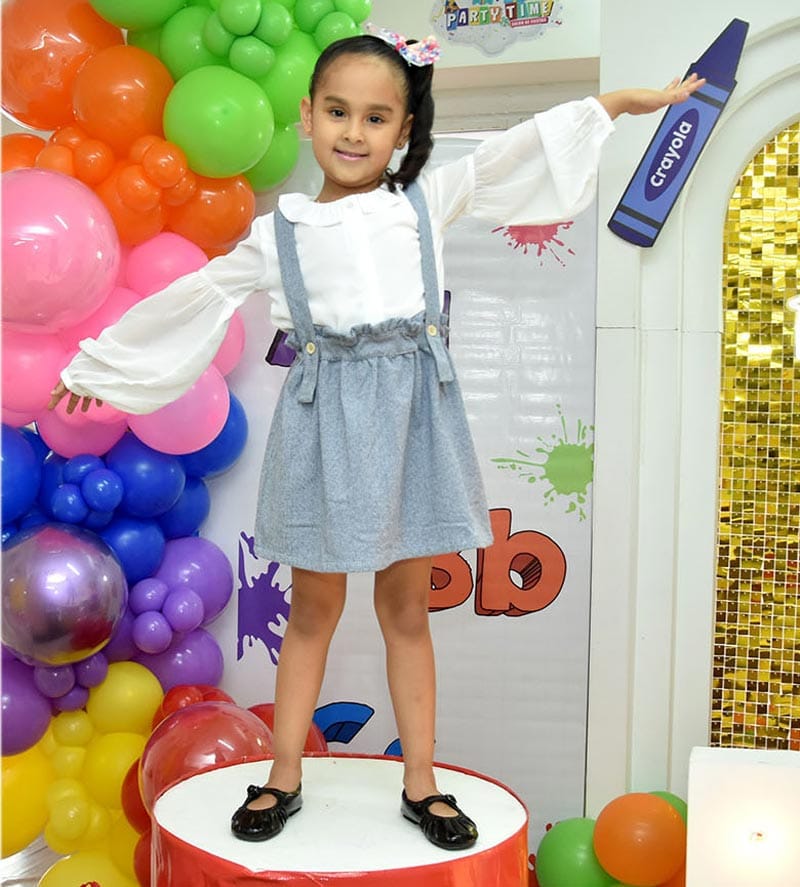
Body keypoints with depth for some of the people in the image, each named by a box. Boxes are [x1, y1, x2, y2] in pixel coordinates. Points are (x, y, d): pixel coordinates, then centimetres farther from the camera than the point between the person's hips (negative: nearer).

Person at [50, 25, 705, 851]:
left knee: (406, 606, 10)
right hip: (324, 419, 0)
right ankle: (283, 778, 24)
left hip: (411, 414, 1)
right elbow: (194, 298, 12)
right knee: (313, 607, 9)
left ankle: (420, 783, 22)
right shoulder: (279, 232, 5)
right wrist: (99, 364, 18)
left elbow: (518, 149, 7)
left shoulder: (427, 200, 6)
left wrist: (623, 99, 6)